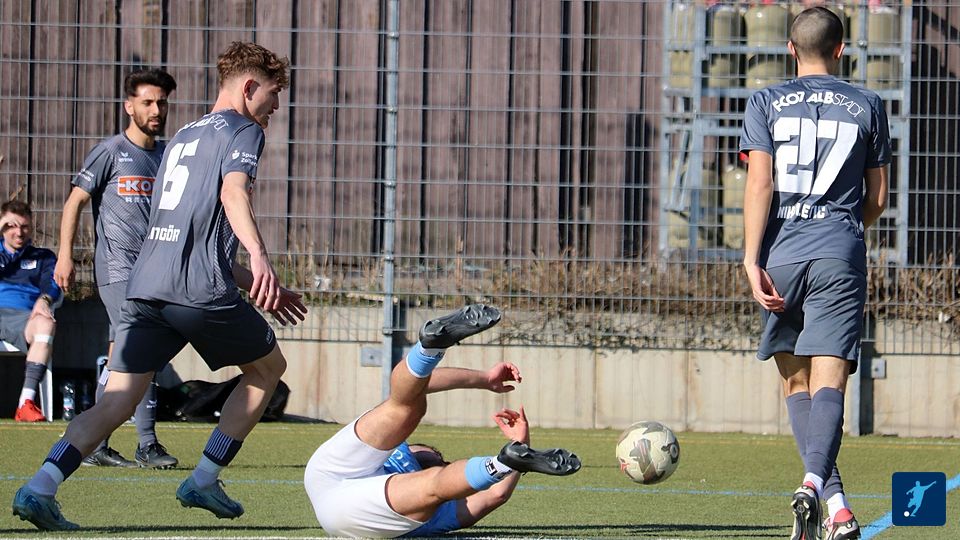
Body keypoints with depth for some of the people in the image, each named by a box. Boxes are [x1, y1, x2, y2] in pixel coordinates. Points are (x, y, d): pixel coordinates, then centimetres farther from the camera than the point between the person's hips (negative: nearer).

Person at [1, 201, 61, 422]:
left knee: (46, 324, -38)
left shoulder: (43, 257, 26)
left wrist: (44, 300, -18)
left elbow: (52, 285, 7)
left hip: (23, 316, 0)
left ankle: (26, 402, -46)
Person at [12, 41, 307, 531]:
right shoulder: (242, 130, 4)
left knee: (117, 402, -1)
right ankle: (203, 481, 13)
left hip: (145, 285, 7)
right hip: (201, 288, -7)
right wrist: (259, 257, -34)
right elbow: (233, 193, -17)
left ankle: (40, 487, -22)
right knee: (268, 368, 17)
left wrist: (256, 285, 39)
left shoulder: (182, 138, 30)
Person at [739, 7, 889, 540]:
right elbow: (877, 199, 14)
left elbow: (759, 184, -5)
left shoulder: (765, 104, 6)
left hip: (781, 254, 0)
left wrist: (752, 260, -8)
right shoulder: (866, 107, 10)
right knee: (828, 383, -8)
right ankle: (814, 482, -33)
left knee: (796, 383, 12)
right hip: (841, 256, 0)